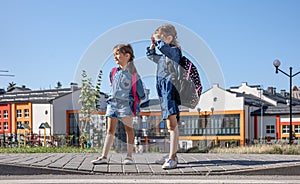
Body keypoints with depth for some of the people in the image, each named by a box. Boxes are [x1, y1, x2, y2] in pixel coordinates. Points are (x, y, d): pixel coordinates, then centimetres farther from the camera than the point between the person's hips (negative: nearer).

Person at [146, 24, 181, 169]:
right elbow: (151, 56, 37)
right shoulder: (163, 55, 21)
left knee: (172, 123, -17)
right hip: (163, 89, 10)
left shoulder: (174, 50, -5)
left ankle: (172, 159, -23)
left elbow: (163, 47, -26)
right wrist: (152, 44, 21)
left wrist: (158, 39, -7)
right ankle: (172, 155, 20)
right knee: (170, 125, 14)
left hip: (170, 87, -10)